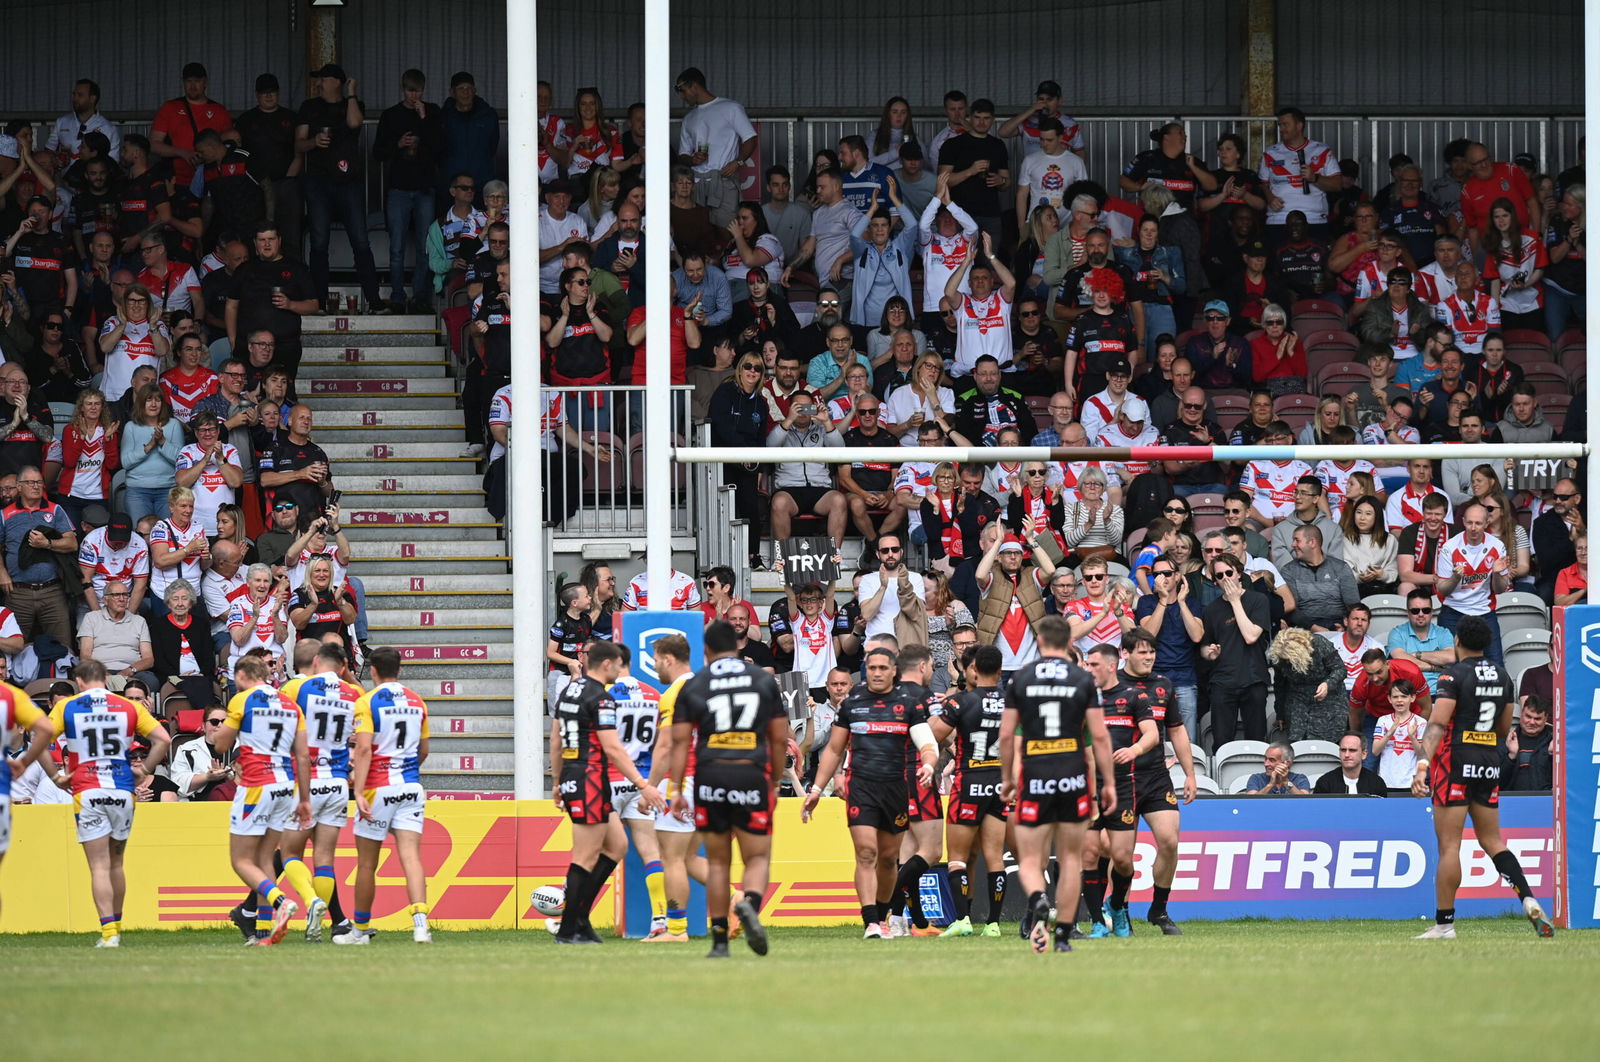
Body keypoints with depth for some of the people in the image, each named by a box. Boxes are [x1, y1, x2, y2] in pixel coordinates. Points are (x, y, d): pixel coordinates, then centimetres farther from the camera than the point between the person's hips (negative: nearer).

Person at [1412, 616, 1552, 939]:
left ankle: (1444, 923, -1)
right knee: (1492, 840, 13)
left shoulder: (1455, 675, -10)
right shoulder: (1502, 676, 10)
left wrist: (1423, 765, -27)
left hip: (1456, 762, -6)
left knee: (1448, 845, -3)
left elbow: (1437, 724, -20)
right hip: (1490, 763, 6)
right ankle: (1529, 901, -5)